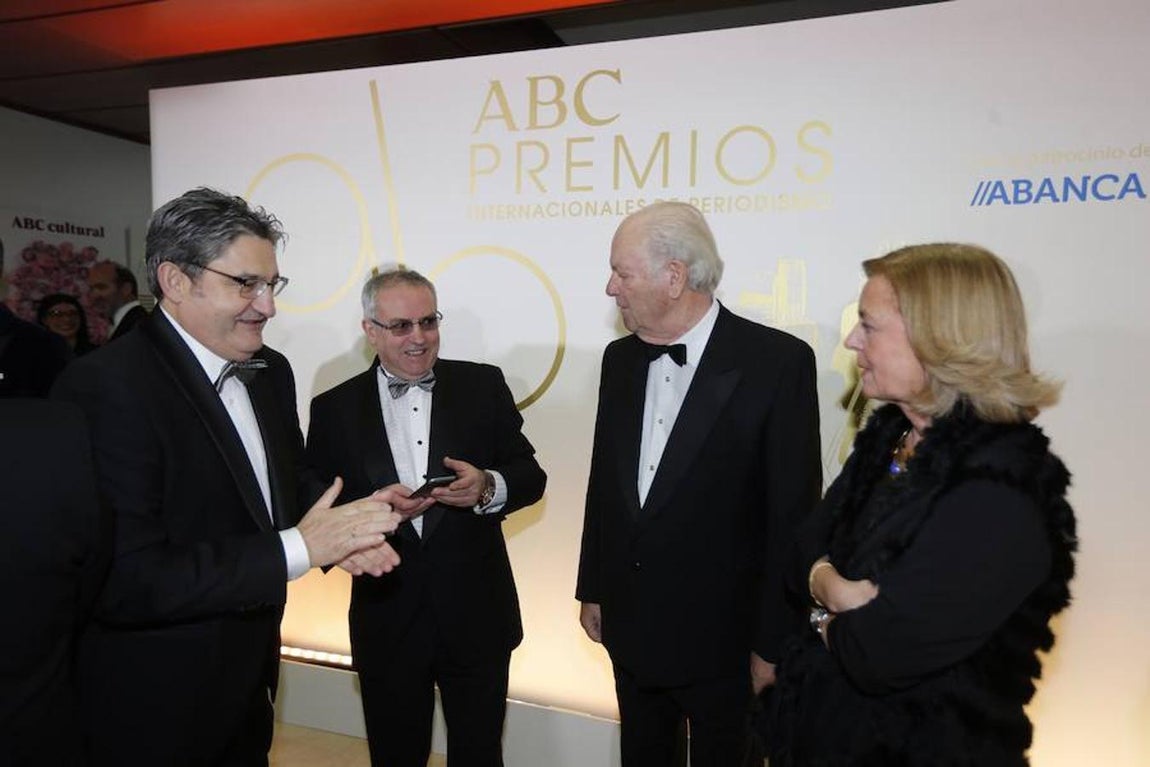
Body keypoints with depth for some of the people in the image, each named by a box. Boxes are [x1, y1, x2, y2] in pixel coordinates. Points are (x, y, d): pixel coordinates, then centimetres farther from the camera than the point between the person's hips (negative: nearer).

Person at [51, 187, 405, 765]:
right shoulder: (106, 387, -24)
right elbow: (122, 581, -28)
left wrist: (338, 533, -10)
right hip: (153, 716, -7)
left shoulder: (271, 372, 2)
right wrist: (297, 549, -27)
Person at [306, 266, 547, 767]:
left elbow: (531, 477, 0)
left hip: (477, 616, 0)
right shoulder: (334, 410, -2)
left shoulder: (483, 386, -2)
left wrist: (489, 487, -21)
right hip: (387, 625, 0)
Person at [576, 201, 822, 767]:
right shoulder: (621, 358, 2)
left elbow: (793, 512, -14)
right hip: (631, 629, 5)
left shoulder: (777, 361, -17)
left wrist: (774, 643, -11)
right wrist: (593, 589, 12)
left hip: (723, 640, -5)